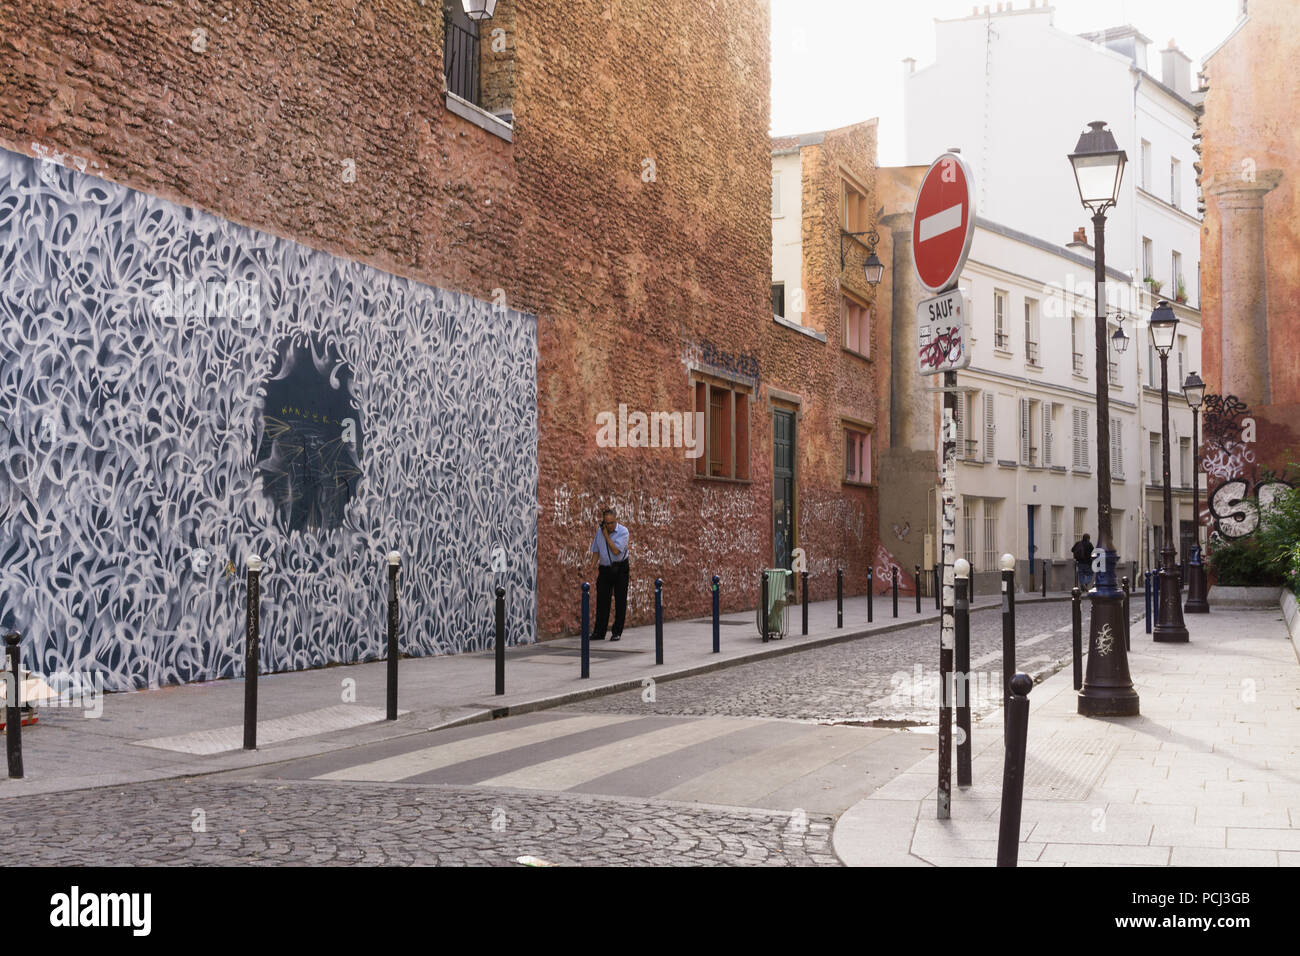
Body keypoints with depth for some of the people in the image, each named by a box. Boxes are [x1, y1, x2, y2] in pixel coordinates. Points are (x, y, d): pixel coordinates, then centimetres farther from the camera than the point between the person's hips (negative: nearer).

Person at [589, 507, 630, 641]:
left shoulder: (623, 531, -11)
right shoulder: (599, 531, 2)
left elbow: (616, 551, -22)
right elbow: (596, 551, 9)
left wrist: (606, 535, -19)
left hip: (620, 569, -3)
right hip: (604, 569, 3)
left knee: (620, 601, 0)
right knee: (602, 600, 3)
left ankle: (617, 632, 7)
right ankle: (599, 632, 9)